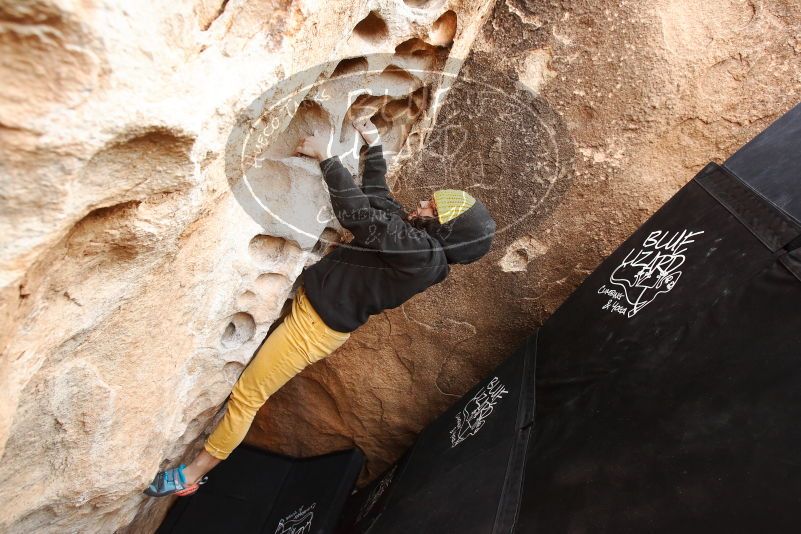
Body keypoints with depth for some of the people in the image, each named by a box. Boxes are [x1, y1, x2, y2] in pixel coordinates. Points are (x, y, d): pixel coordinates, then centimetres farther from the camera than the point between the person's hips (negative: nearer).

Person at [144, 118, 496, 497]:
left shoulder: (423, 253, -26)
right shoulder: (416, 233, 2)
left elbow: (358, 214, -29)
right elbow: (377, 195, 16)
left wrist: (324, 155, -20)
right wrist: (374, 144, 17)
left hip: (316, 326, -9)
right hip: (308, 302, 9)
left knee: (246, 396, 4)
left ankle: (192, 473, 23)